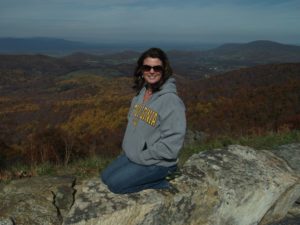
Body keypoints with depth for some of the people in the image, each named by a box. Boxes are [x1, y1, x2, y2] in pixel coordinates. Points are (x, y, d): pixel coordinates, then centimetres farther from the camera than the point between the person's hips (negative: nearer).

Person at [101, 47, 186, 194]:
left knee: (114, 184, -11)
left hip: (157, 162, -8)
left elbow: (171, 144, -25)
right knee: (105, 177, 9)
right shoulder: (141, 93, 0)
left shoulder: (171, 101, -24)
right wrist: (128, 148, 3)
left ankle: (161, 181, 4)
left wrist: (142, 156, -18)